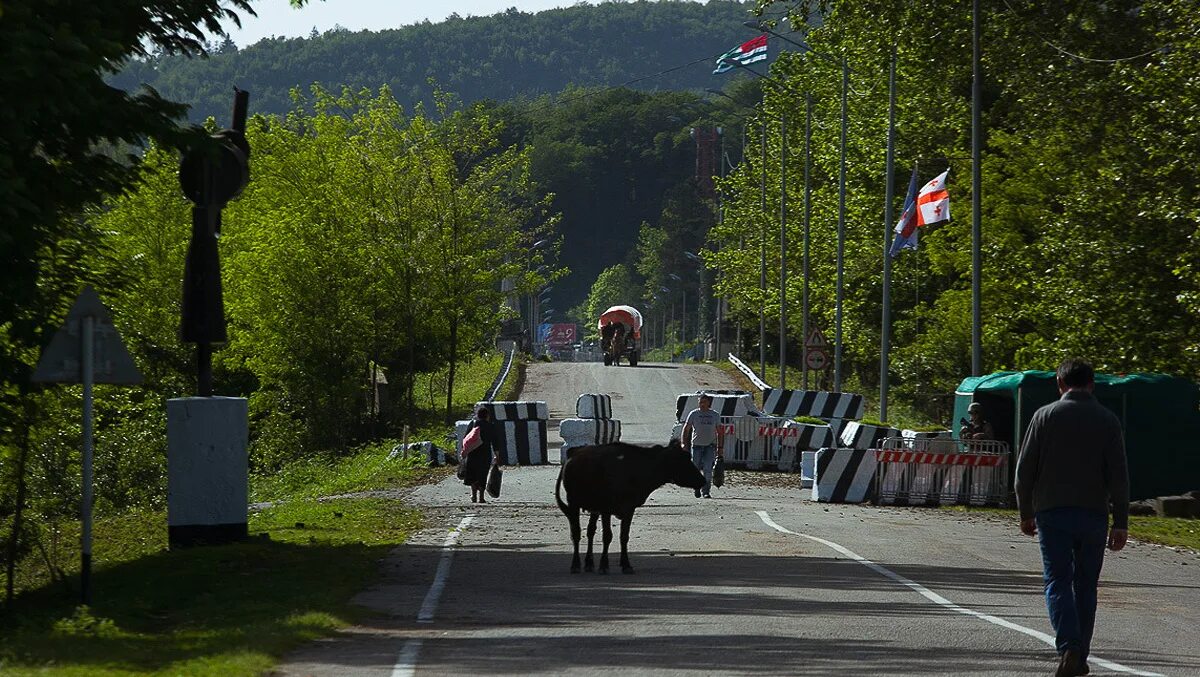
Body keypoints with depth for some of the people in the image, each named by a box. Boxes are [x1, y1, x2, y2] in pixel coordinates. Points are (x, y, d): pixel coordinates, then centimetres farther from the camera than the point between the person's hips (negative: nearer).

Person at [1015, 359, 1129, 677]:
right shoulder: (1107, 420, 2)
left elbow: (1025, 469, 1)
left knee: (1058, 581, -2)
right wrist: (1120, 523, -1)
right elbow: (1118, 475, -3)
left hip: (1052, 513, -1)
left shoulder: (1045, 416, 1)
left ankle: (1069, 647, -23)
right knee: (1085, 585, 12)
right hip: (1093, 515, 1)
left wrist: (1026, 513, 11)